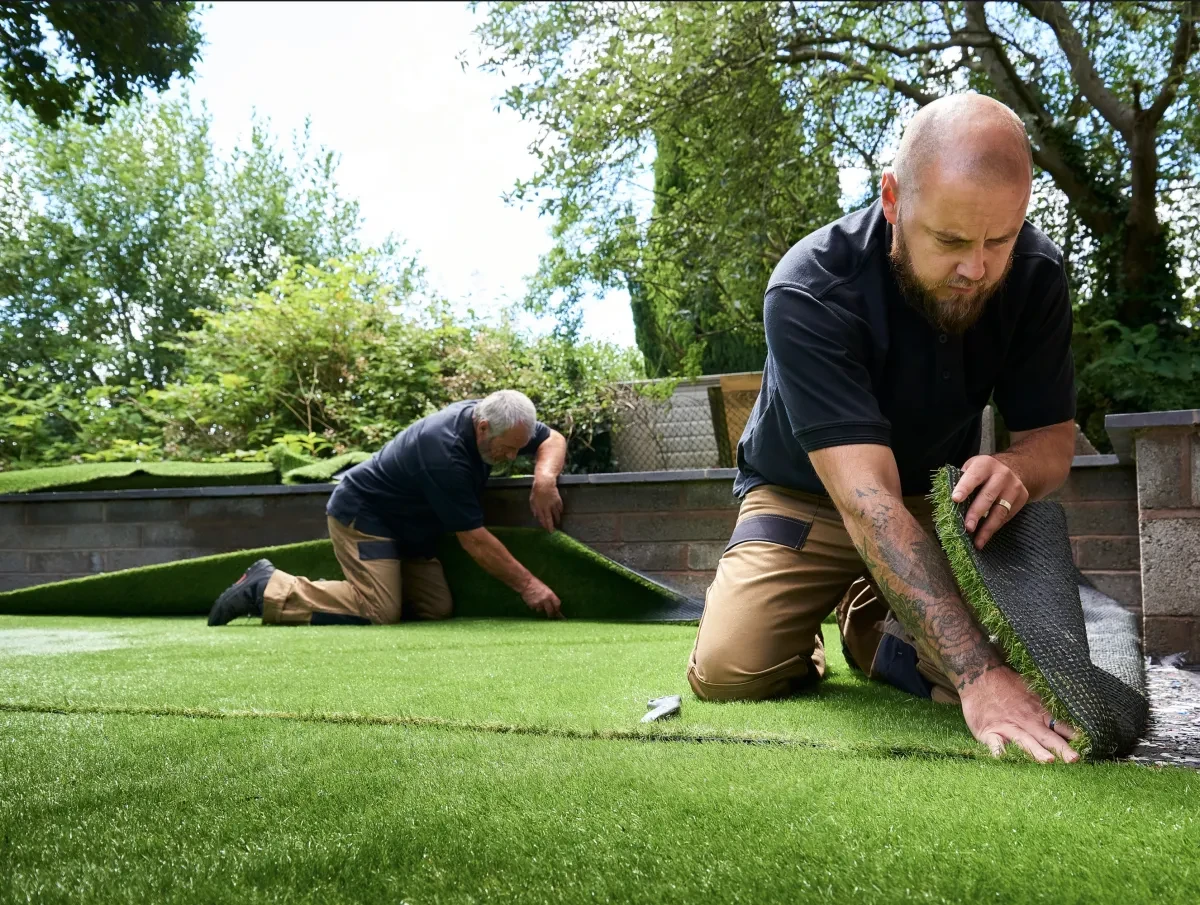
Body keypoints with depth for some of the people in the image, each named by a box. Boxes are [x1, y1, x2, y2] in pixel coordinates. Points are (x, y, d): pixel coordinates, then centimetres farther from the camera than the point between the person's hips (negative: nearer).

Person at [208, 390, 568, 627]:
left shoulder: (489, 417, -10)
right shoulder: (443, 453, -32)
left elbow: (553, 440, 4)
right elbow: (473, 539, -27)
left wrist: (545, 479, -18)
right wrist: (527, 584, -23)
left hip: (406, 524, 9)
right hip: (362, 515, -9)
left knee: (437, 607, -5)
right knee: (379, 611, -24)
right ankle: (265, 589, -8)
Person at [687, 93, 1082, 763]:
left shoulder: (1036, 274, -17)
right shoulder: (811, 290, -32)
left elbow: (1053, 437, -7)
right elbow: (866, 499, -40)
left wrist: (1014, 470, -35)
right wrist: (977, 674, -47)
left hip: (937, 502, 4)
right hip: (806, 499, -3)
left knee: (1011, 662, -18)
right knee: (729, 672, -24)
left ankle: (868, 620, 14)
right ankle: (808, 632, 13)